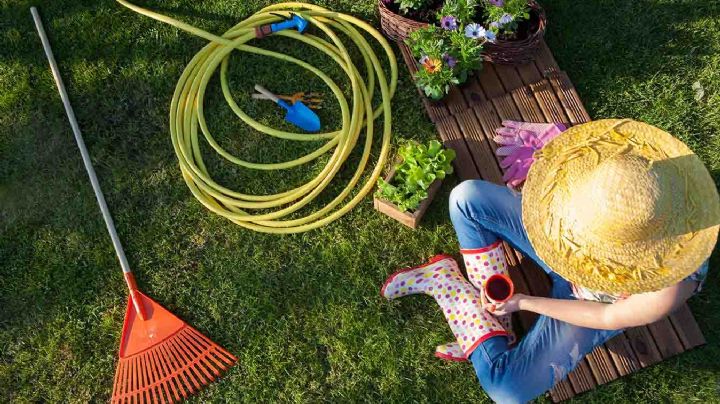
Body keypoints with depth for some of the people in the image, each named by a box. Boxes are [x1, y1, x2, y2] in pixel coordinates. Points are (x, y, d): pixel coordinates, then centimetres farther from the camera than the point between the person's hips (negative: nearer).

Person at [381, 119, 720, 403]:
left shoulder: (669, 286, -37)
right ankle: (489, 321, -2)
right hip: (563, 248, 4)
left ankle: (440, 277, -3)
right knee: (468, 197, -12)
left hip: (593, 305, -4)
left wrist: (524, 302, -15)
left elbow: (607, 318, -20)